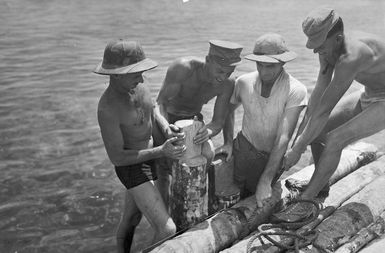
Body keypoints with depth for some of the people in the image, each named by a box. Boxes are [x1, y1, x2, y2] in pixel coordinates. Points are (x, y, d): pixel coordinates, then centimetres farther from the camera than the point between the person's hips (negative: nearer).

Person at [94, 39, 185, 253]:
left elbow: (153, 114, 7)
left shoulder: (135, 85, -8)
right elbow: (116, 157, -25)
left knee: (131, 219, 25)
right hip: (132, 170, -8)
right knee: (167, 230, -11)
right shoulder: (108, 109, -31)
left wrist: (167, 129, -16)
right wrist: (161, 152, -32)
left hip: (148, 158, 8)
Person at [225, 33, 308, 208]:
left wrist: (265, 181, -31)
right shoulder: (244, 82, -10)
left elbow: (284, 138, -26)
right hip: (244, 146, 3)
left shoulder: (295, 91, -22)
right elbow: (229, 108, 12)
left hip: (271, 157, -2)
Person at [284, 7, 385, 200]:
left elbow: (324, 110, -34)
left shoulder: (350, 58, -39)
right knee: (316, 130, 1)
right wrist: (299, 137, -8)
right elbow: (318, 94, -8)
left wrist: (298, 149, -25)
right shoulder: (328, 47, -12)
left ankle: (305, 199, -8)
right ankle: (322, 187, 18)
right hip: (369, 96, 8)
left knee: (334, 141, -22)